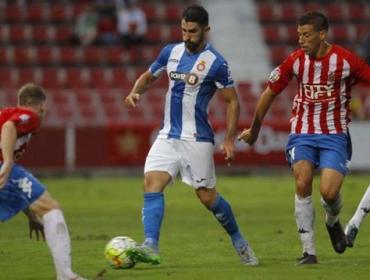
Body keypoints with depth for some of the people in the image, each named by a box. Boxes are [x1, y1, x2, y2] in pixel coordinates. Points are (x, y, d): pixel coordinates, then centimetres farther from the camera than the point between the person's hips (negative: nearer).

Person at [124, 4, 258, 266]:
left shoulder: (216, 63, -9)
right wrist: (135, 92, -2)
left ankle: (239, 242, 23)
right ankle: (151, 247, -25)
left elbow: (232, 101, -4)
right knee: (152, 183, -15)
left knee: (207, 196, 1)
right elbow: (148, 76, 20)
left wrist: (229, 140, -11)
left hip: (196, 139, -5)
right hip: (168, 135, 5)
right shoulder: (171, 52, 7)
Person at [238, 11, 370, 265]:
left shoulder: (346, 61, -11)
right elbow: (270, 93, 8)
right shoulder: (295, 61, -4)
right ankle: (309, 251, -10)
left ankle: (333, 222, 22)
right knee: (303, 183, -17)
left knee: (329, 192, -16)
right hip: (302, 133, 2)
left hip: (335, 134, -2)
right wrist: (254, 130, 16)